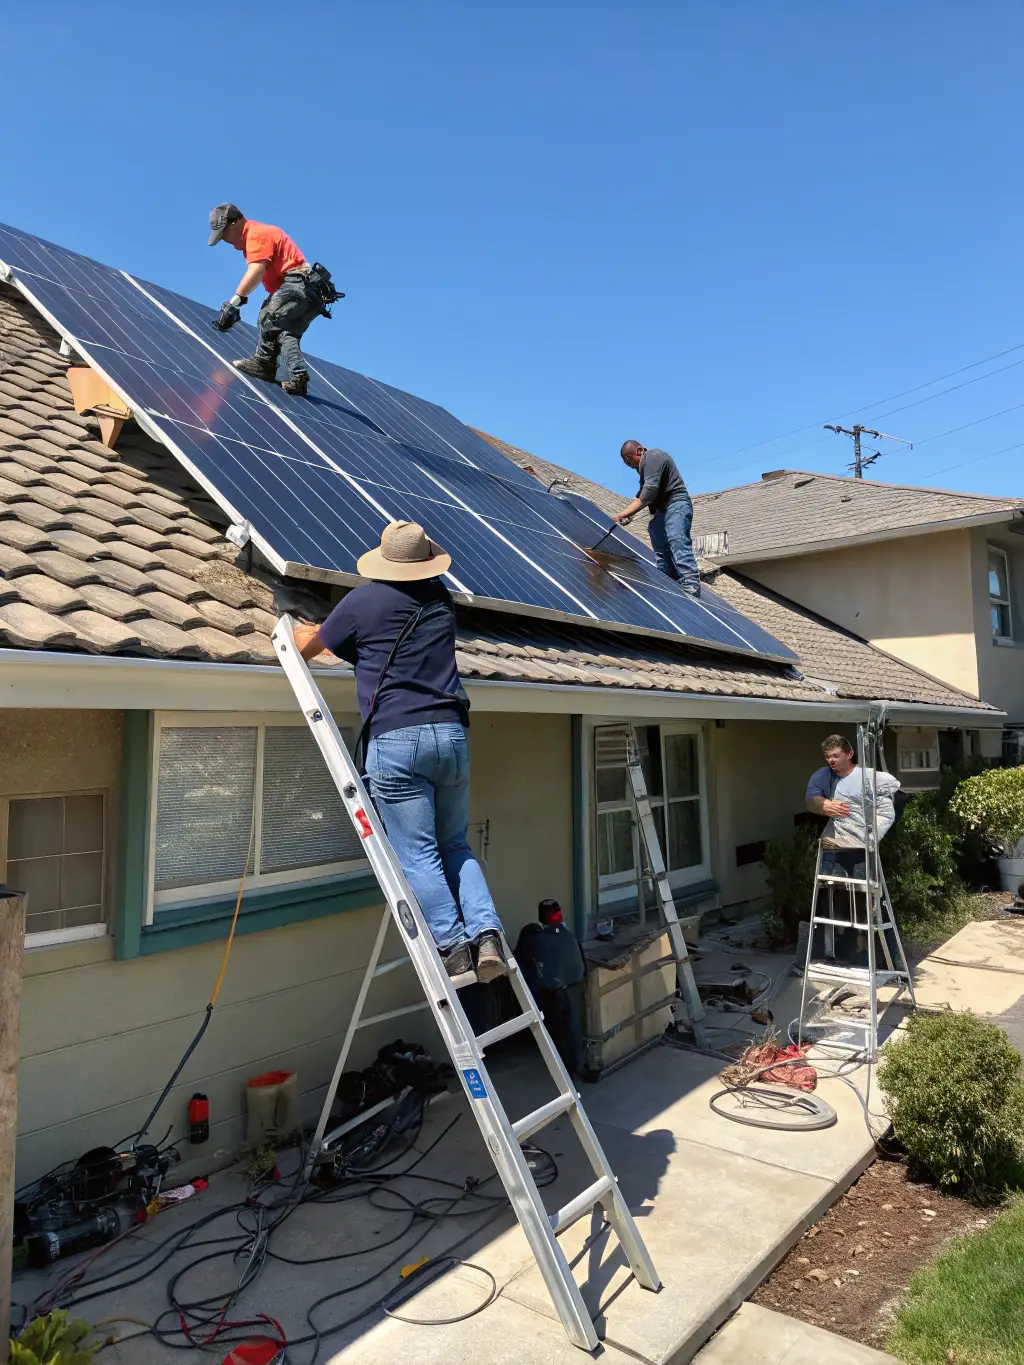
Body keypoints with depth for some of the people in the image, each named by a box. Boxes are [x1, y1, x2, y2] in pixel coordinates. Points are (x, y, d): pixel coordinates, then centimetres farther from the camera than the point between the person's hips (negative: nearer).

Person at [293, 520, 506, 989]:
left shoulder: (362, 601, 3)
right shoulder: (442, 600, 17)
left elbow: (308, 646, 17)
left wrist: (294, 631, 41)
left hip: (397, 739, -5)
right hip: (451, 734, 5)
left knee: (418, 854, -1)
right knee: (455, 846, 15)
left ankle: (455, 951, -4)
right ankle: (486, 933, 1)